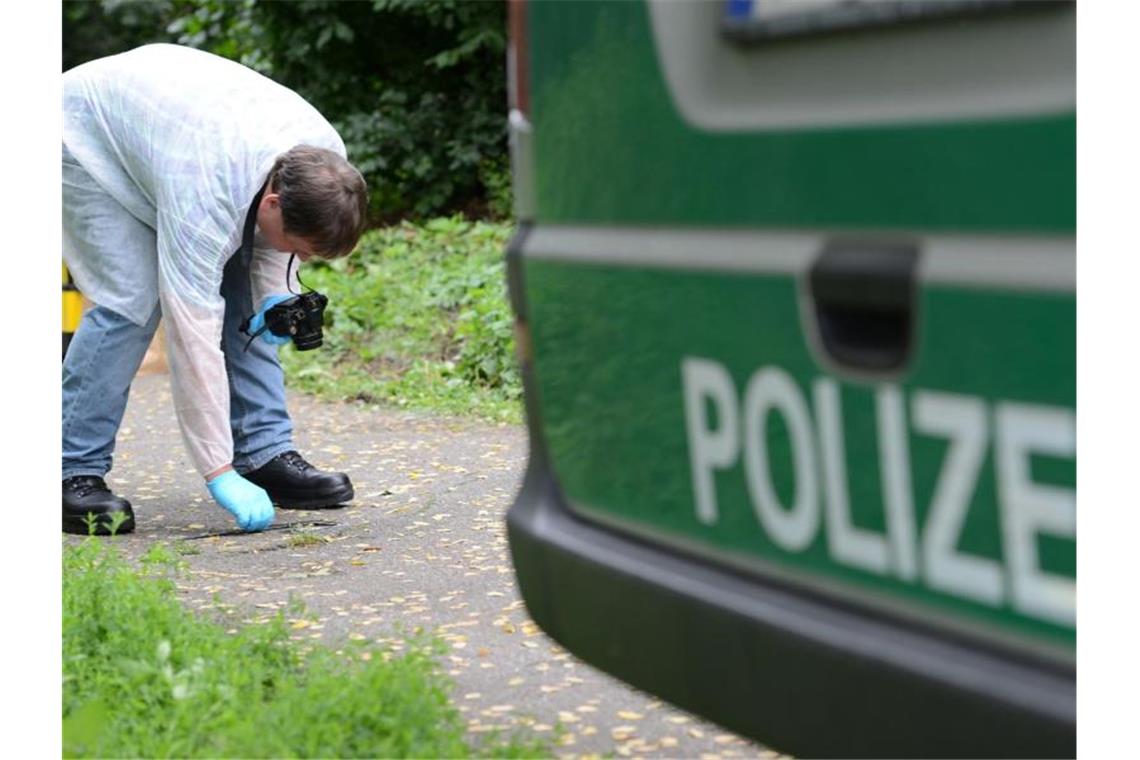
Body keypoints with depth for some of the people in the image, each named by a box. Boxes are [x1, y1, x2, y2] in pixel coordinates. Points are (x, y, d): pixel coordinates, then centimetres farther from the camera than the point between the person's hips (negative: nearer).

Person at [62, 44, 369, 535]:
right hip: (90, 137, -7)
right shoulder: (203, 196, -43)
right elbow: (193, 334, -41)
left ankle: (266, 455, 0)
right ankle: (75, 473, -11)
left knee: (245, 295, -5)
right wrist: (219, 473, -38)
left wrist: (276, 295, -17)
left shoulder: (323, 160, -23)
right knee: (131, 301, -20)